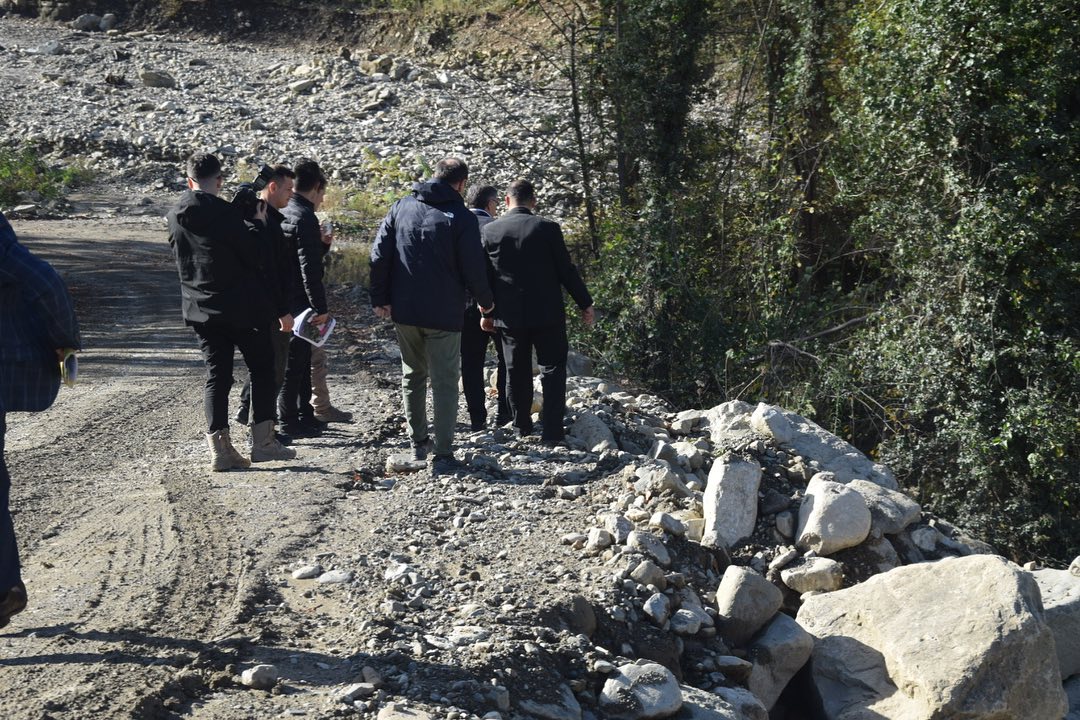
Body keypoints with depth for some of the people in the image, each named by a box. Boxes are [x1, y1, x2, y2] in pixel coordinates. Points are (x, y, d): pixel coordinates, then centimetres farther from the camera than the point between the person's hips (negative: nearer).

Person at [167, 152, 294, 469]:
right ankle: (262, 441, 5)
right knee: (262, 368, 7)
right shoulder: (225, 212, -15)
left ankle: (220, 449, 5)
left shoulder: (175, 216, 5)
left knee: (216, 375, 9)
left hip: (200, 309, 6)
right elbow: (252, 256, -13)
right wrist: (258, 225, 3)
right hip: (238, 306, -6)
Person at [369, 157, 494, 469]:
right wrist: (485, 301, 9)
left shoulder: (401, 207, 4)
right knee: (444, 382, 2)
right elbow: (473, 268, -9)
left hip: (404, 311, 4)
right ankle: (443, 455, 0)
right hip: (443, 315, -4)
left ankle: (418, 443, 26)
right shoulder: (462, 218, -9)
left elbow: (379, 255, 3)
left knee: (413, 375, 19)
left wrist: (380, 298, 9)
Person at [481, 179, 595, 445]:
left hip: (509, 314, 3)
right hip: (547, 313, -2)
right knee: (552, 370, 5)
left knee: (516, 373, 14)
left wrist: (486, 312, 15)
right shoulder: (547, 228, -9)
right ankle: (552, 433, 0)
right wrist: (586, 303, 5)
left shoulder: (489, 230, -2)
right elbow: (566, 270, -6)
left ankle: (522, 430, 20)